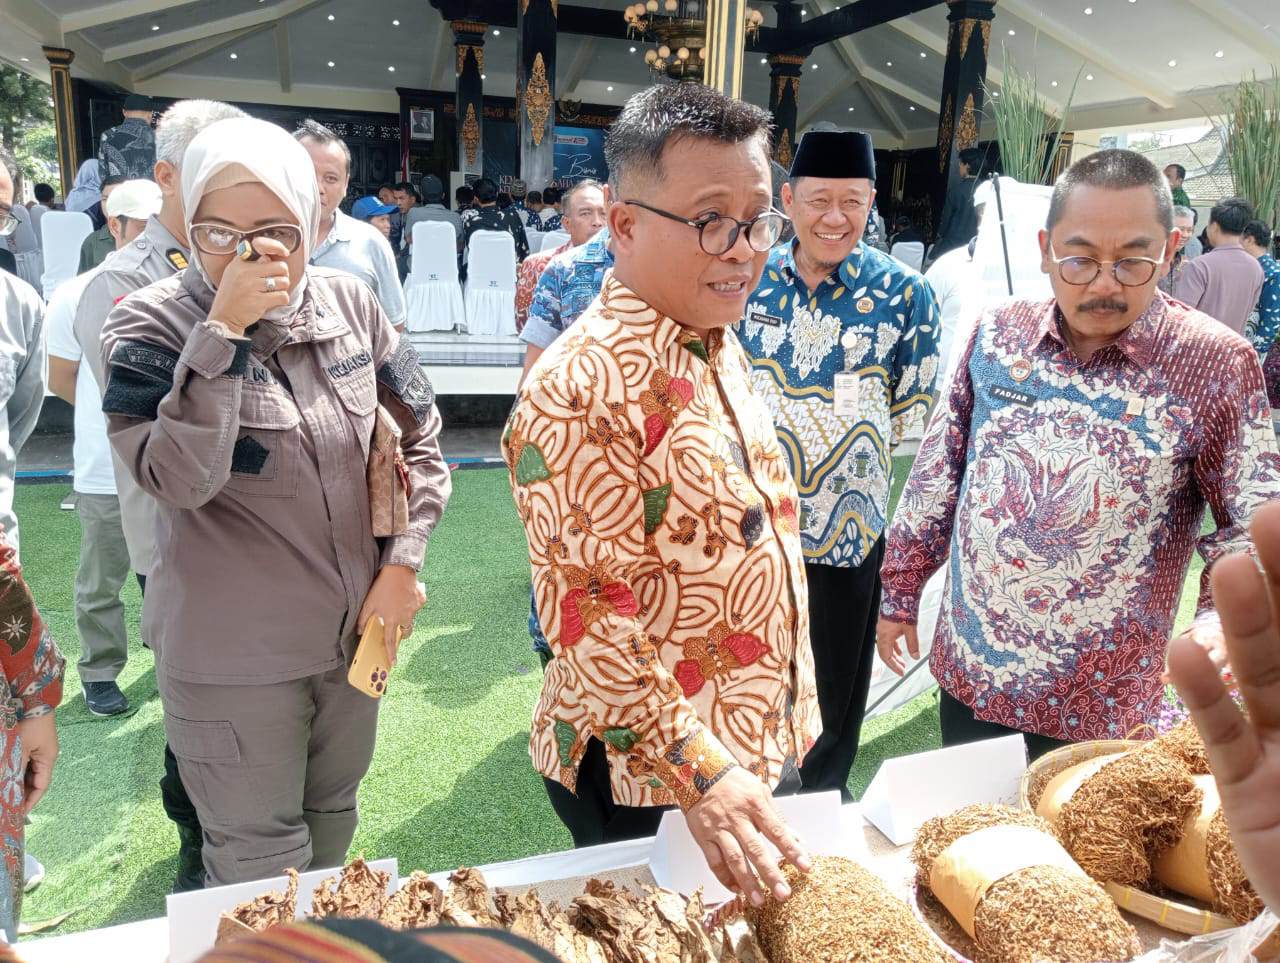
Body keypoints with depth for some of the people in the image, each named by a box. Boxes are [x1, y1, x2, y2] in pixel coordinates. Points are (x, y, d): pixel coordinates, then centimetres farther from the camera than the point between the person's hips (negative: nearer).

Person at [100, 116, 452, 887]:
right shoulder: (151, 327, -14)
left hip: (356, 633, 5)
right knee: (260, 866, 13)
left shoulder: (350, 304, -4)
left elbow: (421, 431, 4)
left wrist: (404, 562, -3)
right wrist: (223, 330, -31)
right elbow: (178, 478, -28)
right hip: (233, 658, -4)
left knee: (334, 817, 26)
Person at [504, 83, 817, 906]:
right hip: (651, 782, -8)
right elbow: (592, 615, -25)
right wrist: (698, 774, -29)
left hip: (765, 752, 8)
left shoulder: (723, 349, 5)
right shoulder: (581, 386, -24)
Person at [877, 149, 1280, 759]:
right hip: (967, 672, 3)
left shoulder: (1217, 364, -10)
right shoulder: (997, 334, -2)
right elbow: (937, 473, 4)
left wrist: (1221, 616, -24)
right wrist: (900, 593, 8)